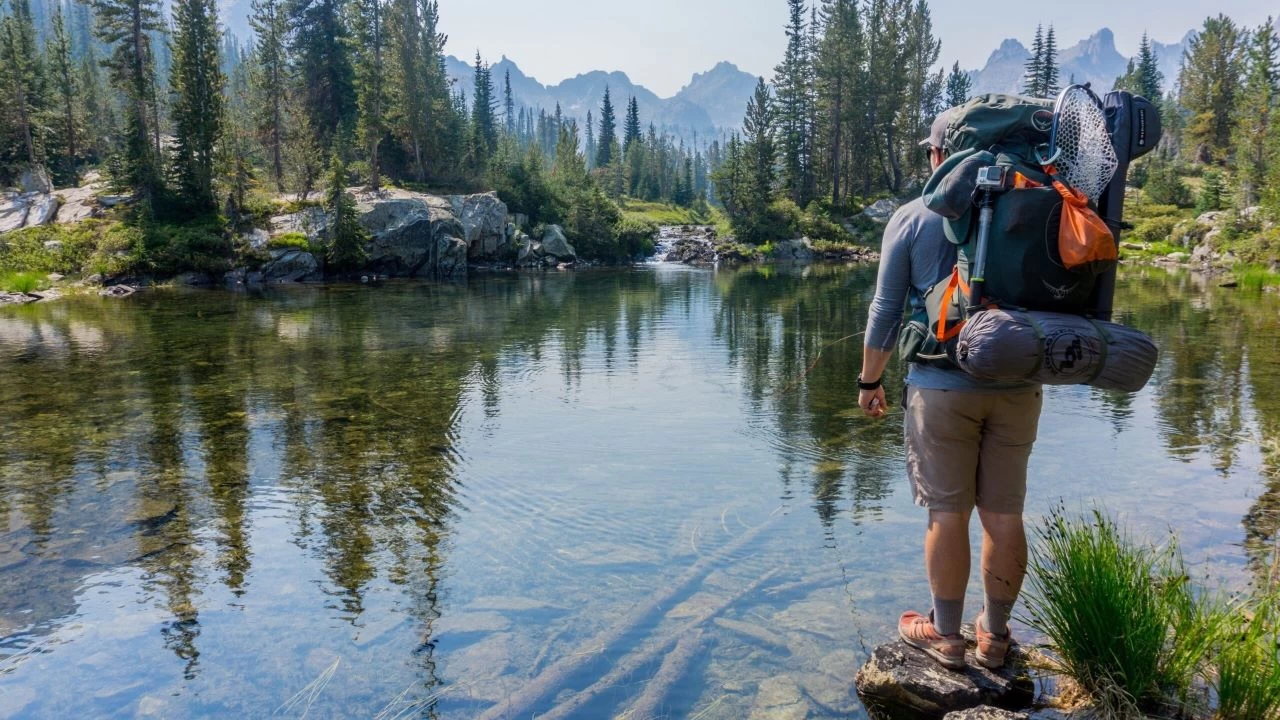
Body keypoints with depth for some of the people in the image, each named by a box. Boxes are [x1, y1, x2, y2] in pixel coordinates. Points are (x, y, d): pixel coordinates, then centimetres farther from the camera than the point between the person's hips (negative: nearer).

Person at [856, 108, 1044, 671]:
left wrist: (870, 380, 8)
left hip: (942, 386, -3)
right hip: (1018, 386, 3)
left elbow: (885, 310, -2)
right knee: (1004, 515, 10)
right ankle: (995, 635, 25)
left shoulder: (912, 219, -3)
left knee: (948, 514, 6)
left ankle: (946, 634, 19)